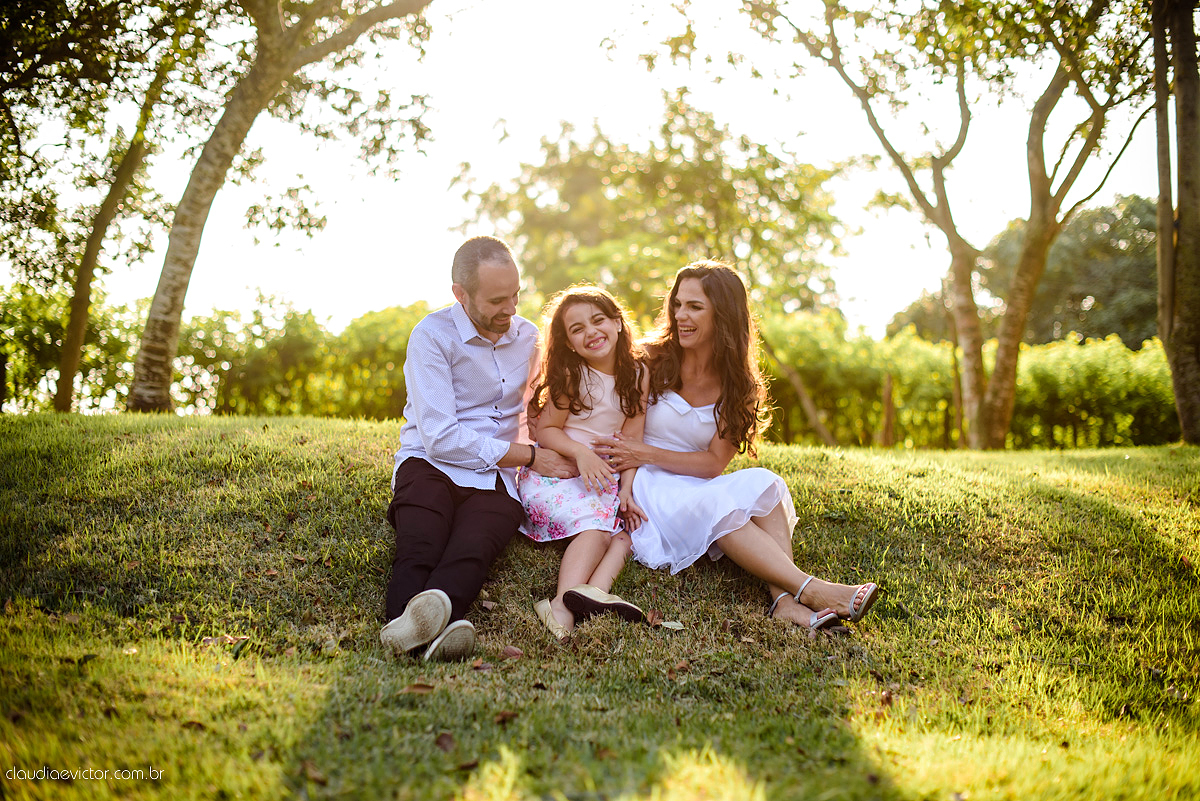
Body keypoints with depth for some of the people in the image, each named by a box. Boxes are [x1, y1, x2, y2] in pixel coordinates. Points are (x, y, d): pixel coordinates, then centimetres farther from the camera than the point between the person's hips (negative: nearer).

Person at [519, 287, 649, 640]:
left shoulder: (636, 374, 5)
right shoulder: (571, 375, -5)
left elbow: (632, 438, 5)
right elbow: (546, 429, -4)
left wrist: (626, 487, -8)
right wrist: (582, 453, -22)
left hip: (604, 475, 5)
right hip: (553, 472, -5)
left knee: (630, 525, -23)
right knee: (595, 526, -29)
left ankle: (596, 589, -44)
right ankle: (563, 605, -45)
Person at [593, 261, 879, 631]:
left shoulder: (737, 386, 5)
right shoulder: (650, 361, -1)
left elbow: (713, 463, -2)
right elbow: (623, 439, -2)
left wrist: (646, 454, -15)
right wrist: (626, 495, -20)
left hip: (696, 487, 4)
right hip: (647, 491, -3)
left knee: (761, 483, -24)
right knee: (715, 504, -31)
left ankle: (784, 600, -40)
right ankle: (812, 590, -40)